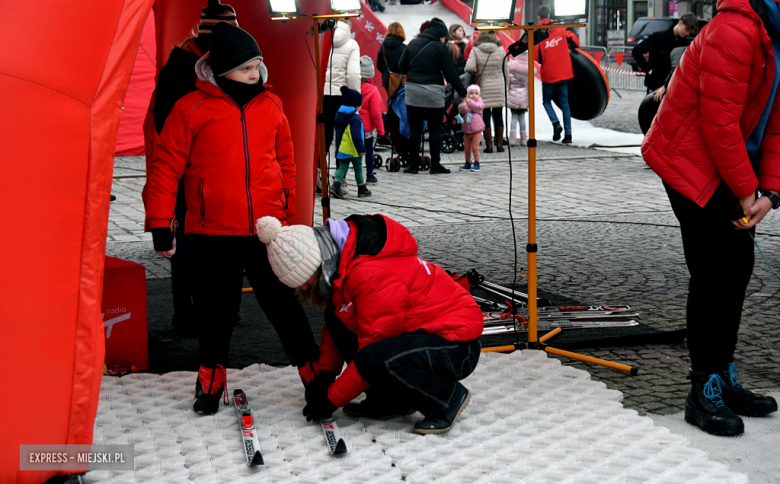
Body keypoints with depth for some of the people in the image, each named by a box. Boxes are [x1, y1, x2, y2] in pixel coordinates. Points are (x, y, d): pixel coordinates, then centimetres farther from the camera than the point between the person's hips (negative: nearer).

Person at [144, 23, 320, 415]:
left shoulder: (270, 106, 6)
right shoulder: (191, 109, -5)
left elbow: (285, 159, 17)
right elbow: (165, 168, -3)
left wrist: (287, 211, 17)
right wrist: (160, 225, -5)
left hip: (267, 229, 2)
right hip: (213, 232, -2)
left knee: (283, 303, 7)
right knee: (216, 309, 11)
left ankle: (315, 373, 18)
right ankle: (211, 380, 30)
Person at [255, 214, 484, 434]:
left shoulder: (370, 274, -28)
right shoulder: (341, 260, 2)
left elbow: (375, 345, -24)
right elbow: (338, 322, 15)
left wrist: (332, 397, -14)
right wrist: (324, 374, 6)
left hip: (458, 347, -10)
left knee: (373, 359, -33)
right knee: (338, 318, 5)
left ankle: (449, 397, -8)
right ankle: (391, 398, 8)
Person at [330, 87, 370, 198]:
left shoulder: (339, 115, 9)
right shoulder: (355, 119, -18)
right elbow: (356, 136, -23)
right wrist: (361, 149, -22)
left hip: (341, 149, 7)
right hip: (353, 150, -7)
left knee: (342, 167, 9)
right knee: (358, 169, 8)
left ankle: (335, 185, -12)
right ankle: (362, 189, 18)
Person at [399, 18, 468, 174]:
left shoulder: (413, 43, 8)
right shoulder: (441, 47, -4)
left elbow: (401, 66, 11)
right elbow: (450, 73, -4)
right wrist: (463, 92, 3)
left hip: (413, 90, 3)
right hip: (434, 92, -3)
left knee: (414, 129, 7)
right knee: (435, 130, 5)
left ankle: (413, 164, 8)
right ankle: (435, 165, 7)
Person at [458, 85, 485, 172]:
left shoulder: (479, 102, -2)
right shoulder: (465, 103, 2)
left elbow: (478, 107, -24)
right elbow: (461, 112, -12)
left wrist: (469, 101, -38)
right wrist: (461, 107, -37)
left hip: (476, 130, -3)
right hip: (466, 130, 3)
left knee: (475, 147, -7)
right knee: (467, 148, 11)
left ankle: (477, 164, 2)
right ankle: (467, 163, 24)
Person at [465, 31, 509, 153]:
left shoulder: (475, 50, -5)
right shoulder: (501, 50, 1)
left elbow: (469, 67, -17)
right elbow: (506, 70, 5)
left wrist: (476, 73, 5)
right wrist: (505, 85, 17)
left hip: (484, 87, -2)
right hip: (499, 87, 2)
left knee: (486, 116, 4)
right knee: (498, 116, 9)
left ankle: (489, 145, 3)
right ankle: (500, 144, 12)